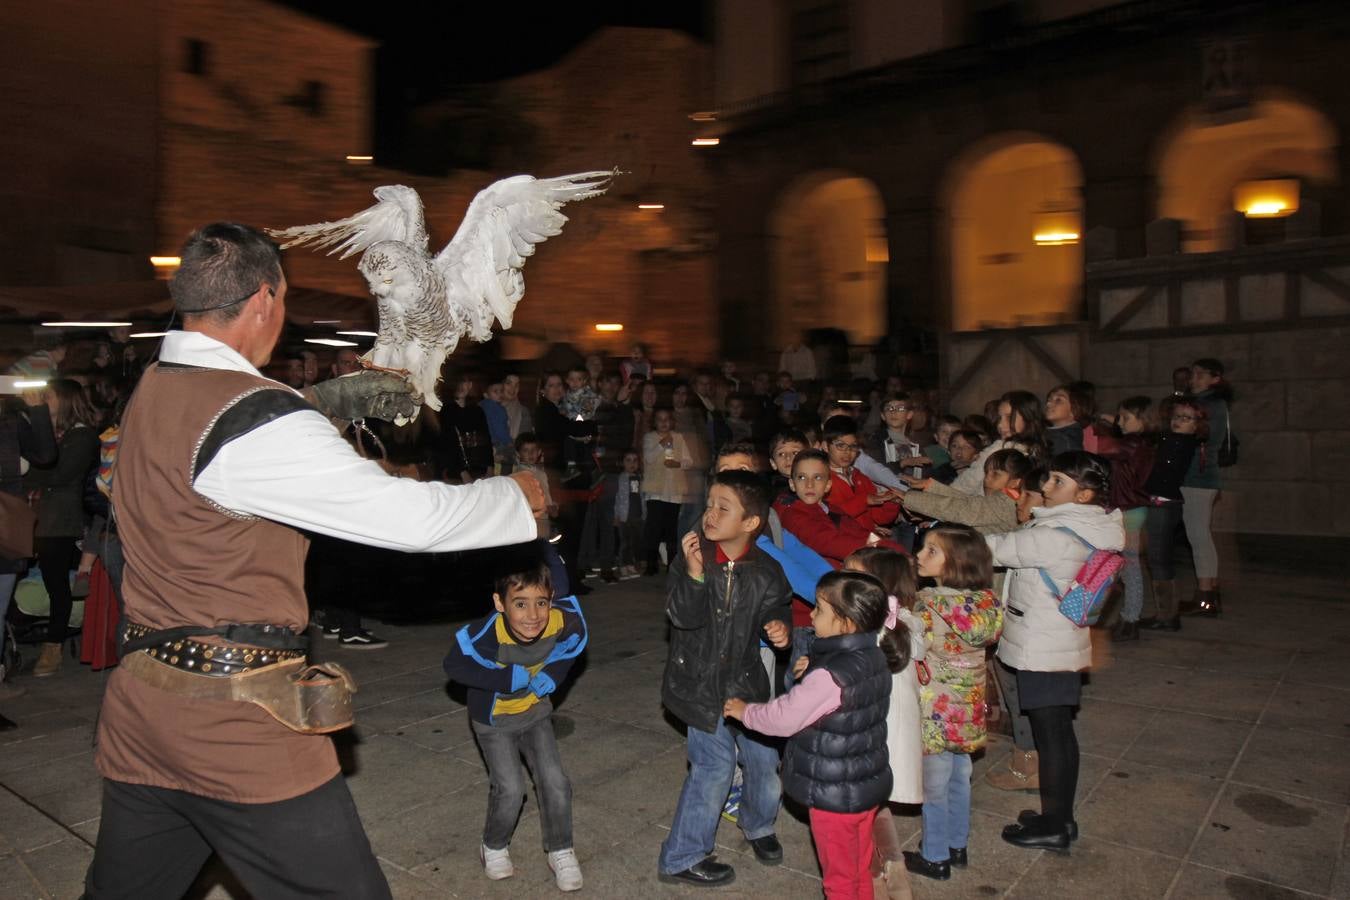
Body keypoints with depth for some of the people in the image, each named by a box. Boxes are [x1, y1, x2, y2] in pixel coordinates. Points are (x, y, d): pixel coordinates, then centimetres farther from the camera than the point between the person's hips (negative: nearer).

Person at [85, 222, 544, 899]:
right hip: (239, 723, -9)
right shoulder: (256, 421, -20)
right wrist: (517, 495, -4)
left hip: (144, 701, 9)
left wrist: (337, 395, 28)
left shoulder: (151, 391, 6)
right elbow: (411, 516, -19)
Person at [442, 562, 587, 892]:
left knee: (554, 781, 0)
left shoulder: (563, 620, -30)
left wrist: (553, 673, -14)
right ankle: (494, 847, 23)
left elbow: (575, 638, -5)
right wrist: (510, 678, -27)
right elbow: (455, 666, -22)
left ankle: (561, 851, 24)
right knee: (510, 789, -8)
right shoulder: (487, 634, -39)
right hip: (493, 719, -3)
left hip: (535, 711, 3)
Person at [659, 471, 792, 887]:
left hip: (744, 679, 3)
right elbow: (681, 616, -22)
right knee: (715, 765, -3)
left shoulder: (766, 572, -10)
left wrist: (779, 628, -16)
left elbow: (774, 612, 7)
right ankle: (680, 859, 15)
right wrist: (695, 572, -37)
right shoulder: (692, 556, -15)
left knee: (764, 757, 12)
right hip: (700, 681, -3)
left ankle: (757, 823, 45)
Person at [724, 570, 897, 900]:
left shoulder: (830, 677, -31)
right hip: (868, 786, 8)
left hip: (835, 795, -8)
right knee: (861, 868, 25)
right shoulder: (875, 658, -5)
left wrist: (745, 711, -7)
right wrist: (812, 672, -3)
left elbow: (783, 718, -22)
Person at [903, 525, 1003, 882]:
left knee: (934, 786, 10)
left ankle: (935, 858, 26)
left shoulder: (930, 604, -25)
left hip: (936, 712, -6)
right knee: (959, 777, 22)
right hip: (969, 709, 7)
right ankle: (958, 846, 38)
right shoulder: (985, 600, -6)